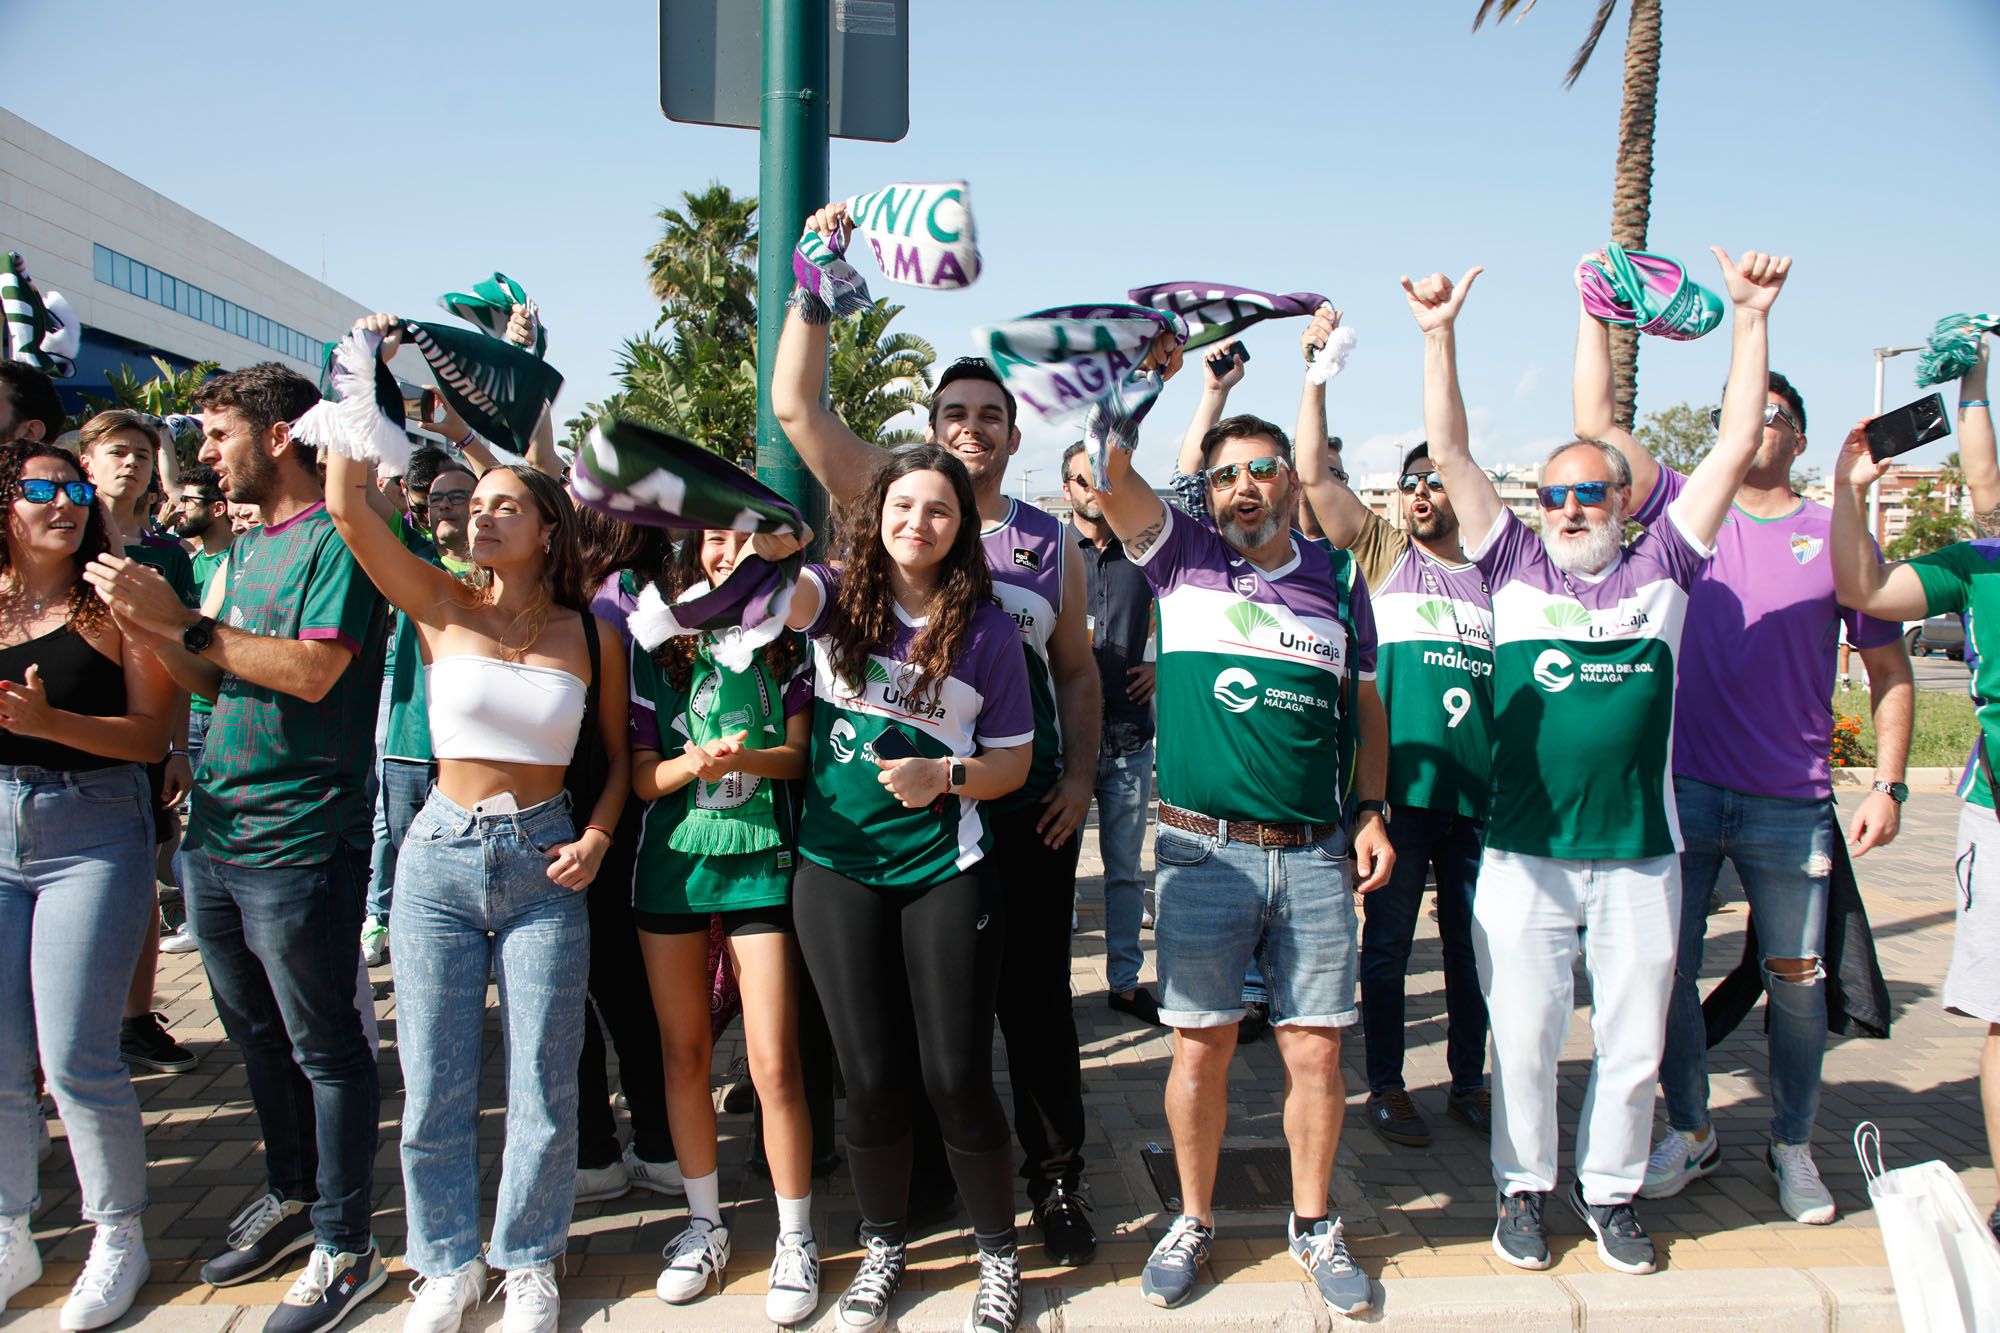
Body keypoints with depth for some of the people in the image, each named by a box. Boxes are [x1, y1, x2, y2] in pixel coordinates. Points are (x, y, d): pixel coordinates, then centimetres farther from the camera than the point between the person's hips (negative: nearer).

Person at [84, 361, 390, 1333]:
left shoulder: (334, 540, -10)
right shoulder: (246, 547, 17)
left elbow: (313, 671, -22)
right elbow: (218, 681, 16)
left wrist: (182, 623, -18)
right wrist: (146, 630, 0)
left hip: (296, 843, -9)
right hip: (215, 833, 9)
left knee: (323, 1048, 2)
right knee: (256, 1036, 19)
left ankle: (344, 1246, 13)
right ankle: (293, 1197, 36)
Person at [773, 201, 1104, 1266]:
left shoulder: (1050, 541, 9)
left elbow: (1077, 670, 14)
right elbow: (795, 404, -4)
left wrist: (1081, 774, 2)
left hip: (1027, 810, 1)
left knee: (1035, 996, 8)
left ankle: (1054, 1176, 22)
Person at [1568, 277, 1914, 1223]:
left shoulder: (1836, 536, 4)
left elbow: (1889, 667, 7)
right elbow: (1595, 424, -1)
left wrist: (1887, 784, -1)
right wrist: (1596, 313, -2)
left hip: (1790, 806, 0)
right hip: (1682, 791, 1)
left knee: (1797, 982, 9)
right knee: (1666, 971, 6)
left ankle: (1792, 1145, 30)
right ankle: (1690, 1133, 26)